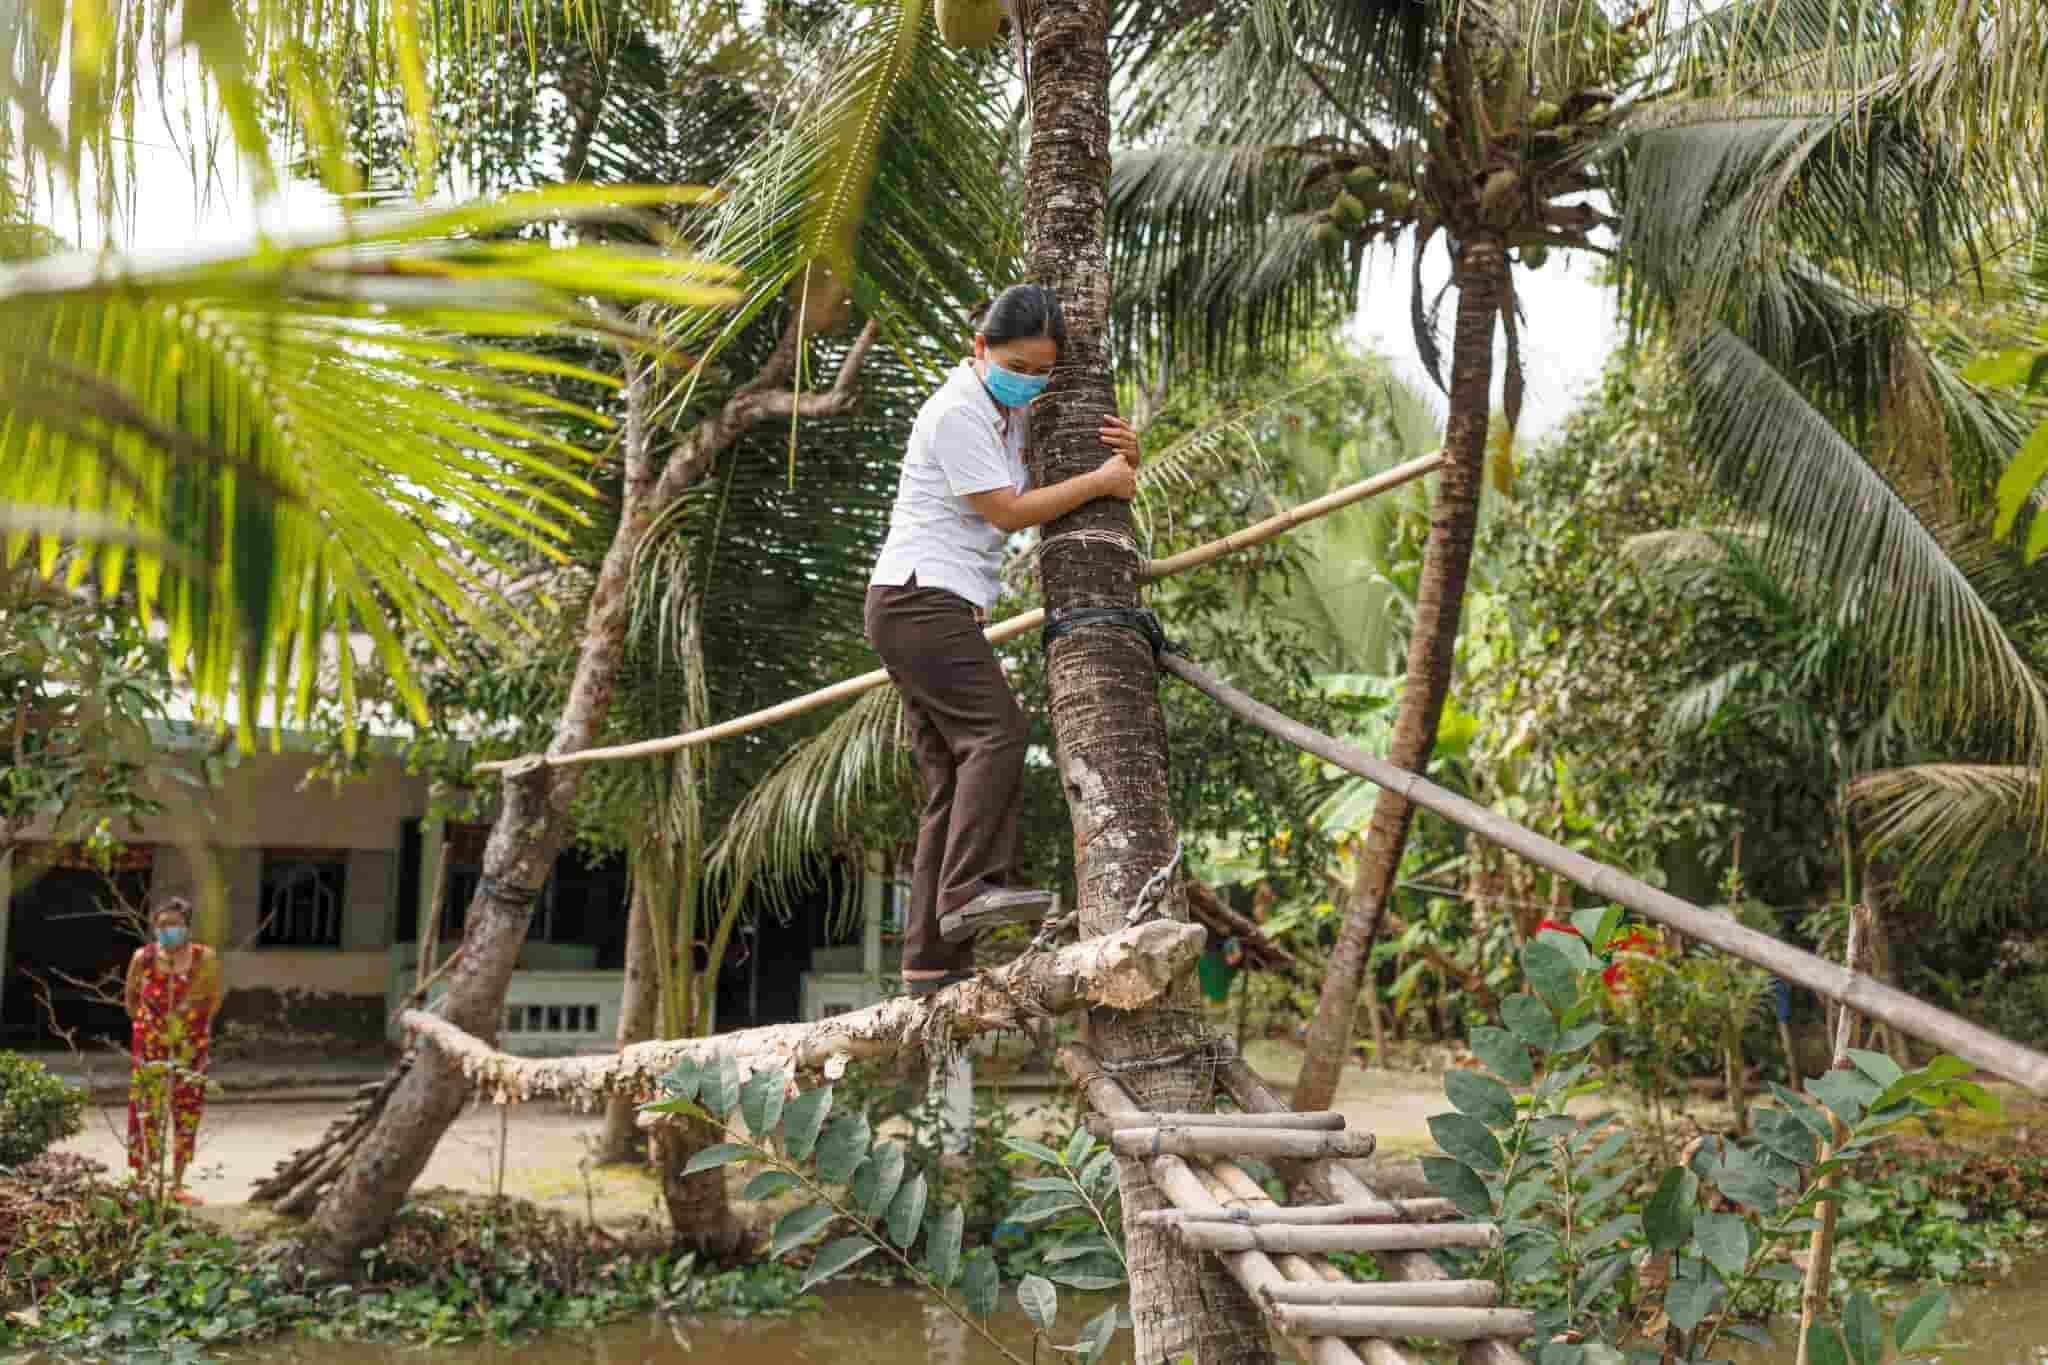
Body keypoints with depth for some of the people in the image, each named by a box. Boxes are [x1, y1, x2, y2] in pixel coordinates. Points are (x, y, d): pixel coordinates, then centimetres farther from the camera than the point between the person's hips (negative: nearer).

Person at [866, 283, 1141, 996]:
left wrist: (1124, 455, 1)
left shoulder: (1014, 407, 17)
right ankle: (971, 889, -30)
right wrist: (1101, 481, -8)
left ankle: (932, 958, 1)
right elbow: (1010, 511, -14)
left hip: (937, 609, 9)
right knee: (997, 730, -24)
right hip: (921, 596, -9)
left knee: (953, 776, 3)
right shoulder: (957, 411, -11)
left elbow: (1067, 459, 23)